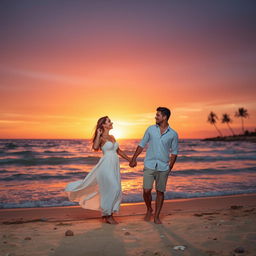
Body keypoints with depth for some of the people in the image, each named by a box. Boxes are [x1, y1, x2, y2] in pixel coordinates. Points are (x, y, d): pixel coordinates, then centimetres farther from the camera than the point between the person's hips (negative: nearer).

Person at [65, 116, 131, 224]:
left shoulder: (112, 137, 16)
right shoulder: (101, 138, -5)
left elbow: (119, 151, 24)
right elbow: (95, 147, -27)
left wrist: (130, 160, 25)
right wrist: (98, 135, -16)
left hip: (114, 167, 7)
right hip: (106, 166, -7)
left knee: (112, 191, 9)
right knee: (113, 189, -12)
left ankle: (106, 215, 21)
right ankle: (108, 215, 2)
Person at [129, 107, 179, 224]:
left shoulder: (173, 134, -1)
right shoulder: (150, 129, 2)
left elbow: (174, 152, 5)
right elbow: (142, 145, 8)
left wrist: (170, 167, -1)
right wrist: (134, 159, 4)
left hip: (163, 167, 0)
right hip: (149, 165, 1)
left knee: (160, 192, 6)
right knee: (146, 190, -4)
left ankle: (156, 216, 20)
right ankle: (149, 210, 23)